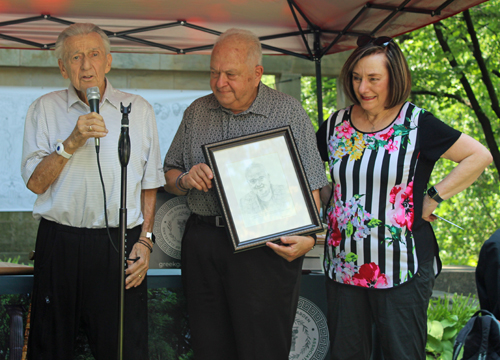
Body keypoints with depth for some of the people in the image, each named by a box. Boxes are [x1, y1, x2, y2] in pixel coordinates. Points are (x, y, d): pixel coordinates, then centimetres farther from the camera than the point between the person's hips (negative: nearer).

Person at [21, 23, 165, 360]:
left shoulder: (139, 110, 8)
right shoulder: (45, 109, 6)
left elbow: (149, 184, 11)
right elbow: (36, 182, -1)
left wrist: (145, 239, 1)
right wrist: (71, 142, -14)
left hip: (120, 244, 0)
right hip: (59, 242, 0)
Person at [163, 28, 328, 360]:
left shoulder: (289, 113, -1)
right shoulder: (197, 112, 12)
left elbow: (310, 186, -5)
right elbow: (170, 174, 20)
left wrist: (307, 237, -22)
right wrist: (185, 180, -4)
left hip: (266, 246, -4)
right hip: (203, 242, 4)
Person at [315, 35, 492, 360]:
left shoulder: (417, 124, -6)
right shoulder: (336, 125, 6)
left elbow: (480, 156, -6)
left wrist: (434, 198, -8)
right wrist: (329, 199, 6)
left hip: (401, 270, -4)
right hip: (344, 266, 4)